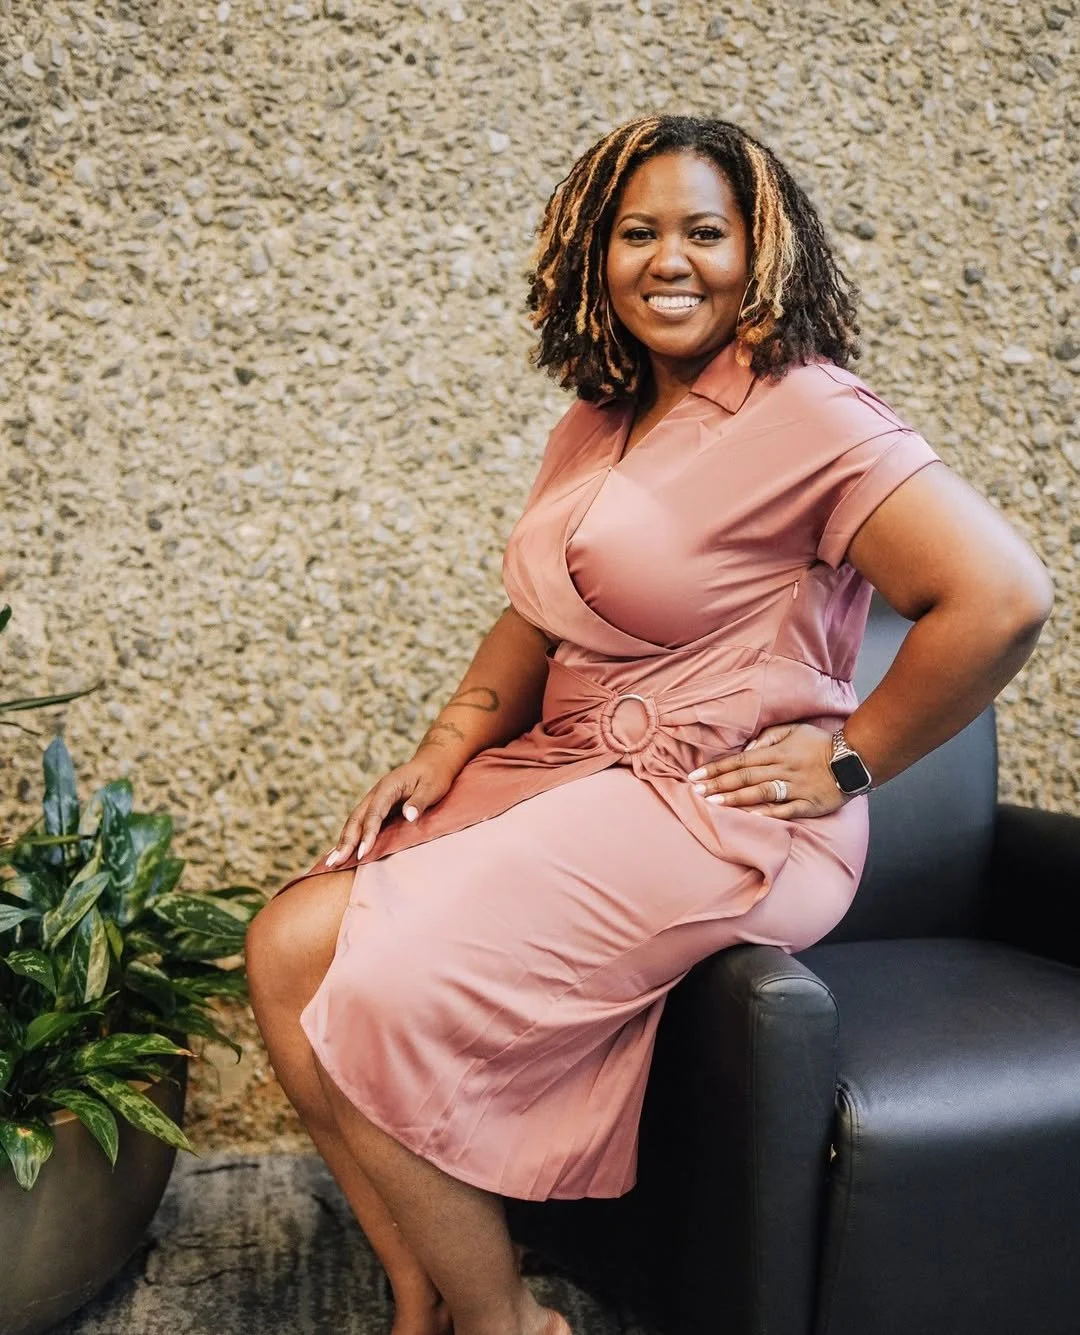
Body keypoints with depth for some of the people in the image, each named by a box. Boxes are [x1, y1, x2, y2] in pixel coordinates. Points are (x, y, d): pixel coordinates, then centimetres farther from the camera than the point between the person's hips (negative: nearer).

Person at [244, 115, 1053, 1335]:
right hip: (572, 774, 9)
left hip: (720, 817, -9)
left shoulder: (804, 414, -13)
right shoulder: (595, 424, 14)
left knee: (379, 998, -20)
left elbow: (1002, 598, -21)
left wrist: (847, 762, -14)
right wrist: (443, 752, 3)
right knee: (287, 946, -4)